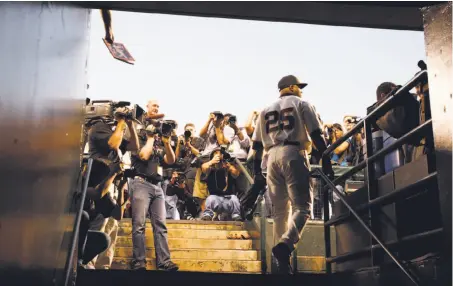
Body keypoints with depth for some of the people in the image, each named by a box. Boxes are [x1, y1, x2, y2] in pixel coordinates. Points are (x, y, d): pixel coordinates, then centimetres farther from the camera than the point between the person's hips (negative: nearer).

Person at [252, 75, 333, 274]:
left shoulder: (266, 110, 24)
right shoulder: (302, 104, 11)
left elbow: (257, 144, 17)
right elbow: (316, 135, -2)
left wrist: (257, 171, 17)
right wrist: (326, 162, -3)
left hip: (272, 156, 5)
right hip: (293, 154, -5)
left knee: (279, 210, 9)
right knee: (302, 206, -9)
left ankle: (282, 259, 6)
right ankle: (285, 244, -33)